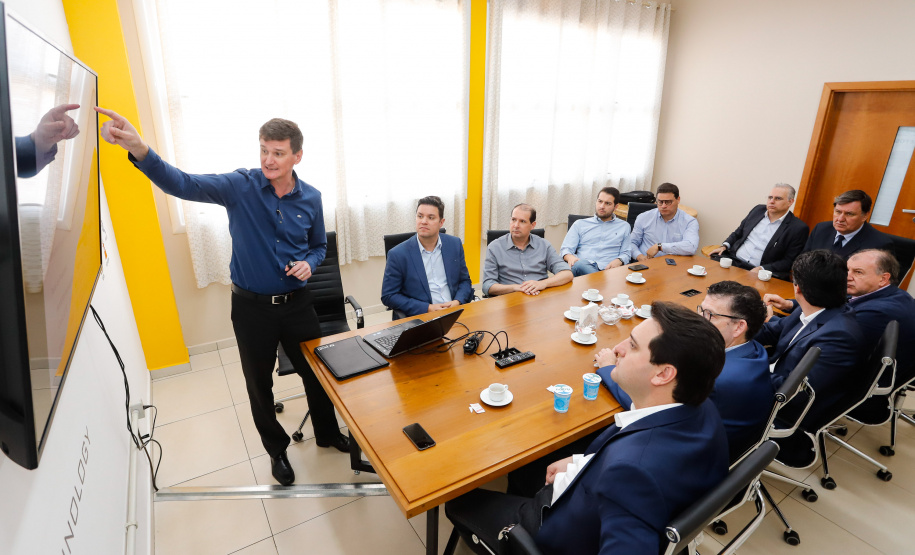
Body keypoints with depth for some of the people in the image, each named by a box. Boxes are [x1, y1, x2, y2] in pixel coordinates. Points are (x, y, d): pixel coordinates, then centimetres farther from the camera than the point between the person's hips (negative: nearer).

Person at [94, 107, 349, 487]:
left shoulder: (310, 198, -3)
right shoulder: (241, 186, -11)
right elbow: (184, 185, -26)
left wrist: (309, 264, -12)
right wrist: (139, 149, -43)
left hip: (296, 302, 2)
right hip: (251, 306, -1)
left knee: (316, 371, 14)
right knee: (259, 383, 14)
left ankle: (327, 433, 41)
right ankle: (276, 449, 39)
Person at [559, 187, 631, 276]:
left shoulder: (624, 226, 24)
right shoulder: (580, 224, 23)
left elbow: (626, 253, 18)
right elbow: (565, 249, 13)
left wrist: (618, 261, -8)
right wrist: (570, 257, -13)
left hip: (607, 270, -1)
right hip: (582, 266, 1)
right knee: (579, 264, -40)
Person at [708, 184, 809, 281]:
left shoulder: (799, 229, -2)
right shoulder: (758, 209, 13)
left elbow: (788, 262, -5)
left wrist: (762, 269, -17)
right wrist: (724, 246, 3)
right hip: (733, 259, 5)